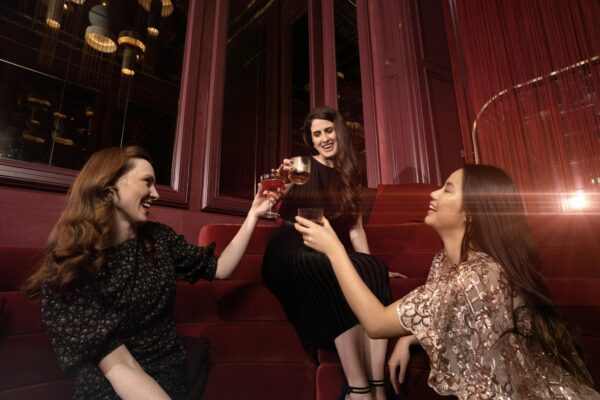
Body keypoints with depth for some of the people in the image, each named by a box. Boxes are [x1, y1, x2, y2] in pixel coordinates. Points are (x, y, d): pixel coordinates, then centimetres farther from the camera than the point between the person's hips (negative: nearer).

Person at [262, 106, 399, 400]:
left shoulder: (347, 176, 17)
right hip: (294, 254, -4)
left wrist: (369, 265, 3)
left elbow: (355, 229, 14)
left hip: (330, 256, 4)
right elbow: (275, 209, -8)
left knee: (373, 271, -26)